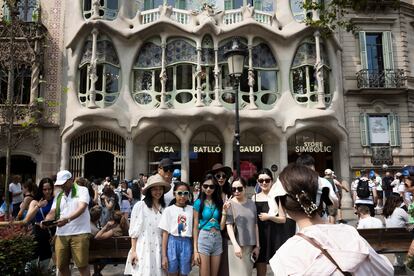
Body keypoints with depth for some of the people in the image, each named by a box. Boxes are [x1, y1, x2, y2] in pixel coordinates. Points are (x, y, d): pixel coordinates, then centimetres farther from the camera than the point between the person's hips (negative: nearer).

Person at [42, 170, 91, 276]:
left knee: (82, 265, -3)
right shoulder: (58, 196, 17)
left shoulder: (82, 190, -2)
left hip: (79, 233, -6)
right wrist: (46, 221, -11)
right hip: (61, 234, 6)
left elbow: (81, 208, -15)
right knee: (61, 265, 10)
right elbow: (52, 212, 10)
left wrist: (67, 219, -29)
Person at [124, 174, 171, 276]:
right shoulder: (140, 205, -6)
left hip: (158, 250, 3)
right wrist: (133, 251, -6)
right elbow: (134, 230, -3)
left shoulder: (164, 208, 4)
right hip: (143, 249, -3)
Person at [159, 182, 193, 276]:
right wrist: (164, 256, -4)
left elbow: (194, 230, 6)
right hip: (173, 242, -1)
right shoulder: (169, 210, -2)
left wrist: (194, 251, 2)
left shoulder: (192, 209, 3)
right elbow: (165, 233, -2)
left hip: (187, 243, 2)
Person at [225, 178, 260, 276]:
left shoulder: (251, 203, 6)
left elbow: (255, 225, 9)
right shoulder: (230, 204, -7)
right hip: (237, 245, -4)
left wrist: (257, 245, 8)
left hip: (250, 245, 4)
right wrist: (235, 245, -20)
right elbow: (229, 226, -11)